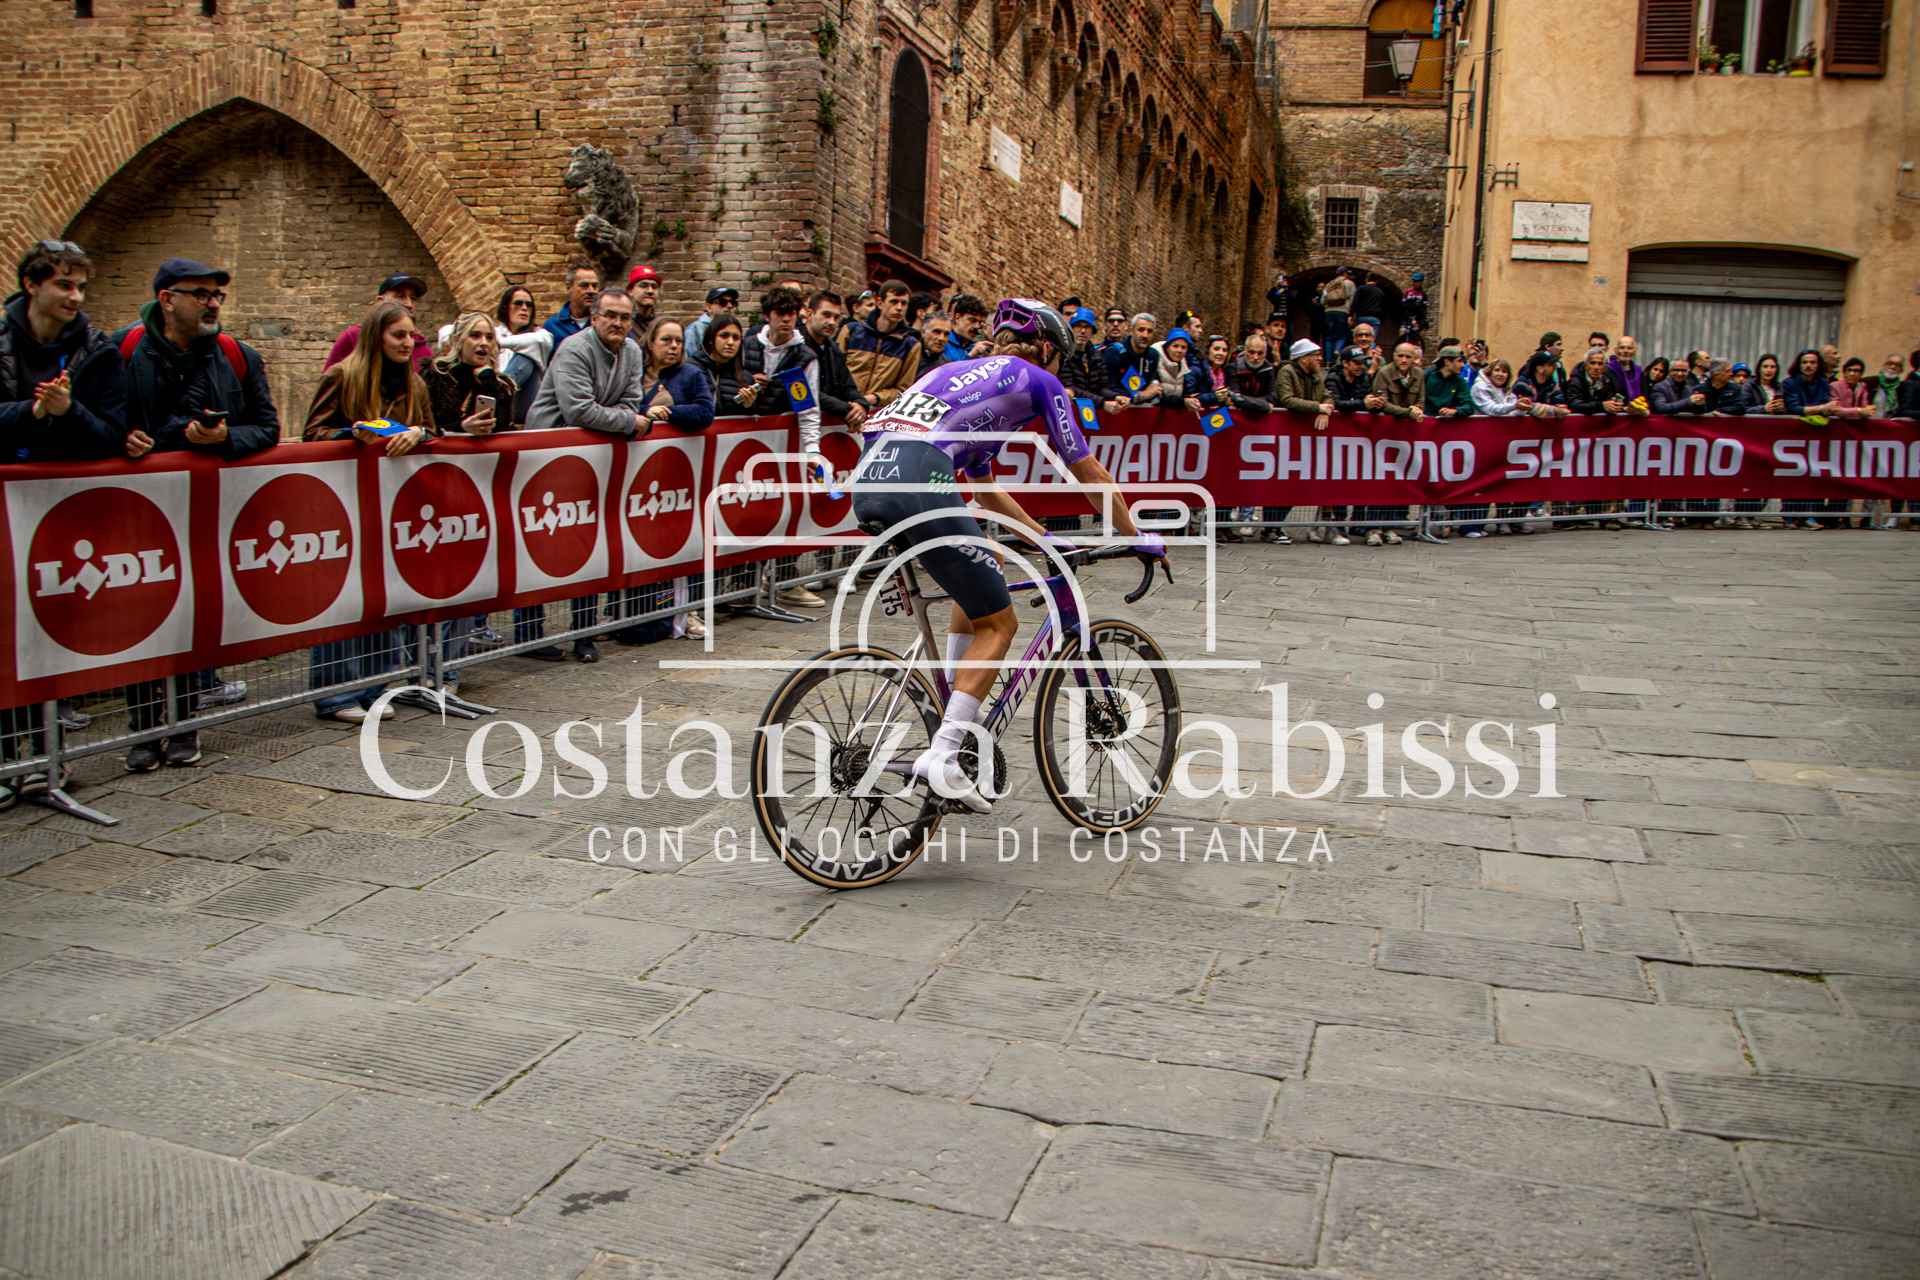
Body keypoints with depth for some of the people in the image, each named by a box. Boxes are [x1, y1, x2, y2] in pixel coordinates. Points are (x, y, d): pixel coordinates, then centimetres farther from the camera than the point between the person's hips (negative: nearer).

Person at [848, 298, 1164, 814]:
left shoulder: (961, 373, 35)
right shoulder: (1036, 379, 15)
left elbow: (984, 488, 42)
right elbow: (1090, 475, 18)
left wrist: (1046, 539, 49)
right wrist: (1138, 537, 31)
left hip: (865, 483, 8)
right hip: (917, 485, -8)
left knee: (981, 568, 28)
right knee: (997, 622, 7)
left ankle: (954, 719, 25)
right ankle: (942, 758, -2)